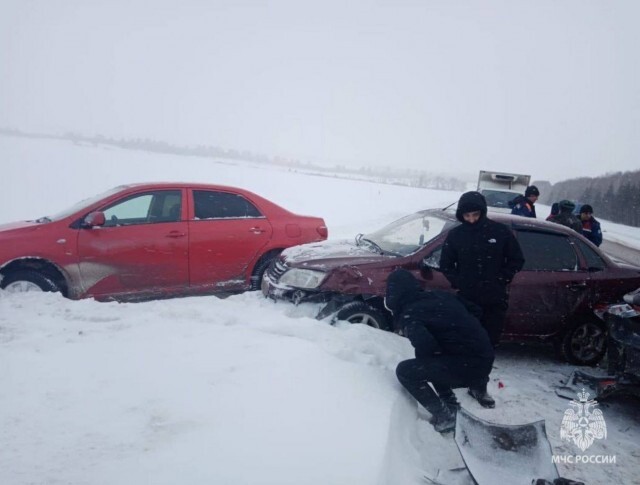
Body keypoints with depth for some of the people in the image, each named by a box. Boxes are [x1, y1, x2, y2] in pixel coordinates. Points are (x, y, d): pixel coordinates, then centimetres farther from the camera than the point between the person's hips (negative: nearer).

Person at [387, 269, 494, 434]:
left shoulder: (408, 315, -10)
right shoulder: (440, 295, 11)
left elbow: (426, 346, -27)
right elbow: (475, 309, 18)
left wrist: (422, 359, -3)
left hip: (468, 365, -8)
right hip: (484, 357, 8)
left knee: (405, 371, -3)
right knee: (430, 361, 28)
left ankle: (444, 416, 4)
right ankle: (451, 405, 30)